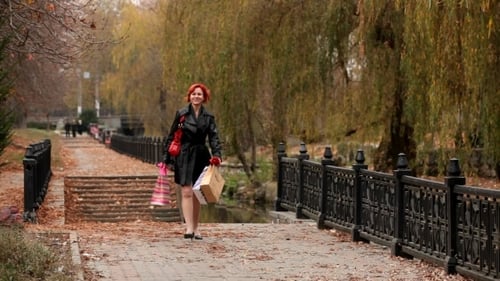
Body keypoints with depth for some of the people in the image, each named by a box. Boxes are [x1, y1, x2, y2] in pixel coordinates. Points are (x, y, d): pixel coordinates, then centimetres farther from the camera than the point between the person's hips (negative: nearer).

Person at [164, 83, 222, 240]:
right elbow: (171, 137, 3)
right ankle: (189, 228, -15)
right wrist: (167, 159, 0)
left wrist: (217, 155, -18)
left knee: (197, 195, 9)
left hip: (201, 157, 3)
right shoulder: (181, 114, 0)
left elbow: (214, 138, 0)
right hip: (184, 157, -3)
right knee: (187, 193, -11)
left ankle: (195, 228, 17)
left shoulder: (208, 117, 6)